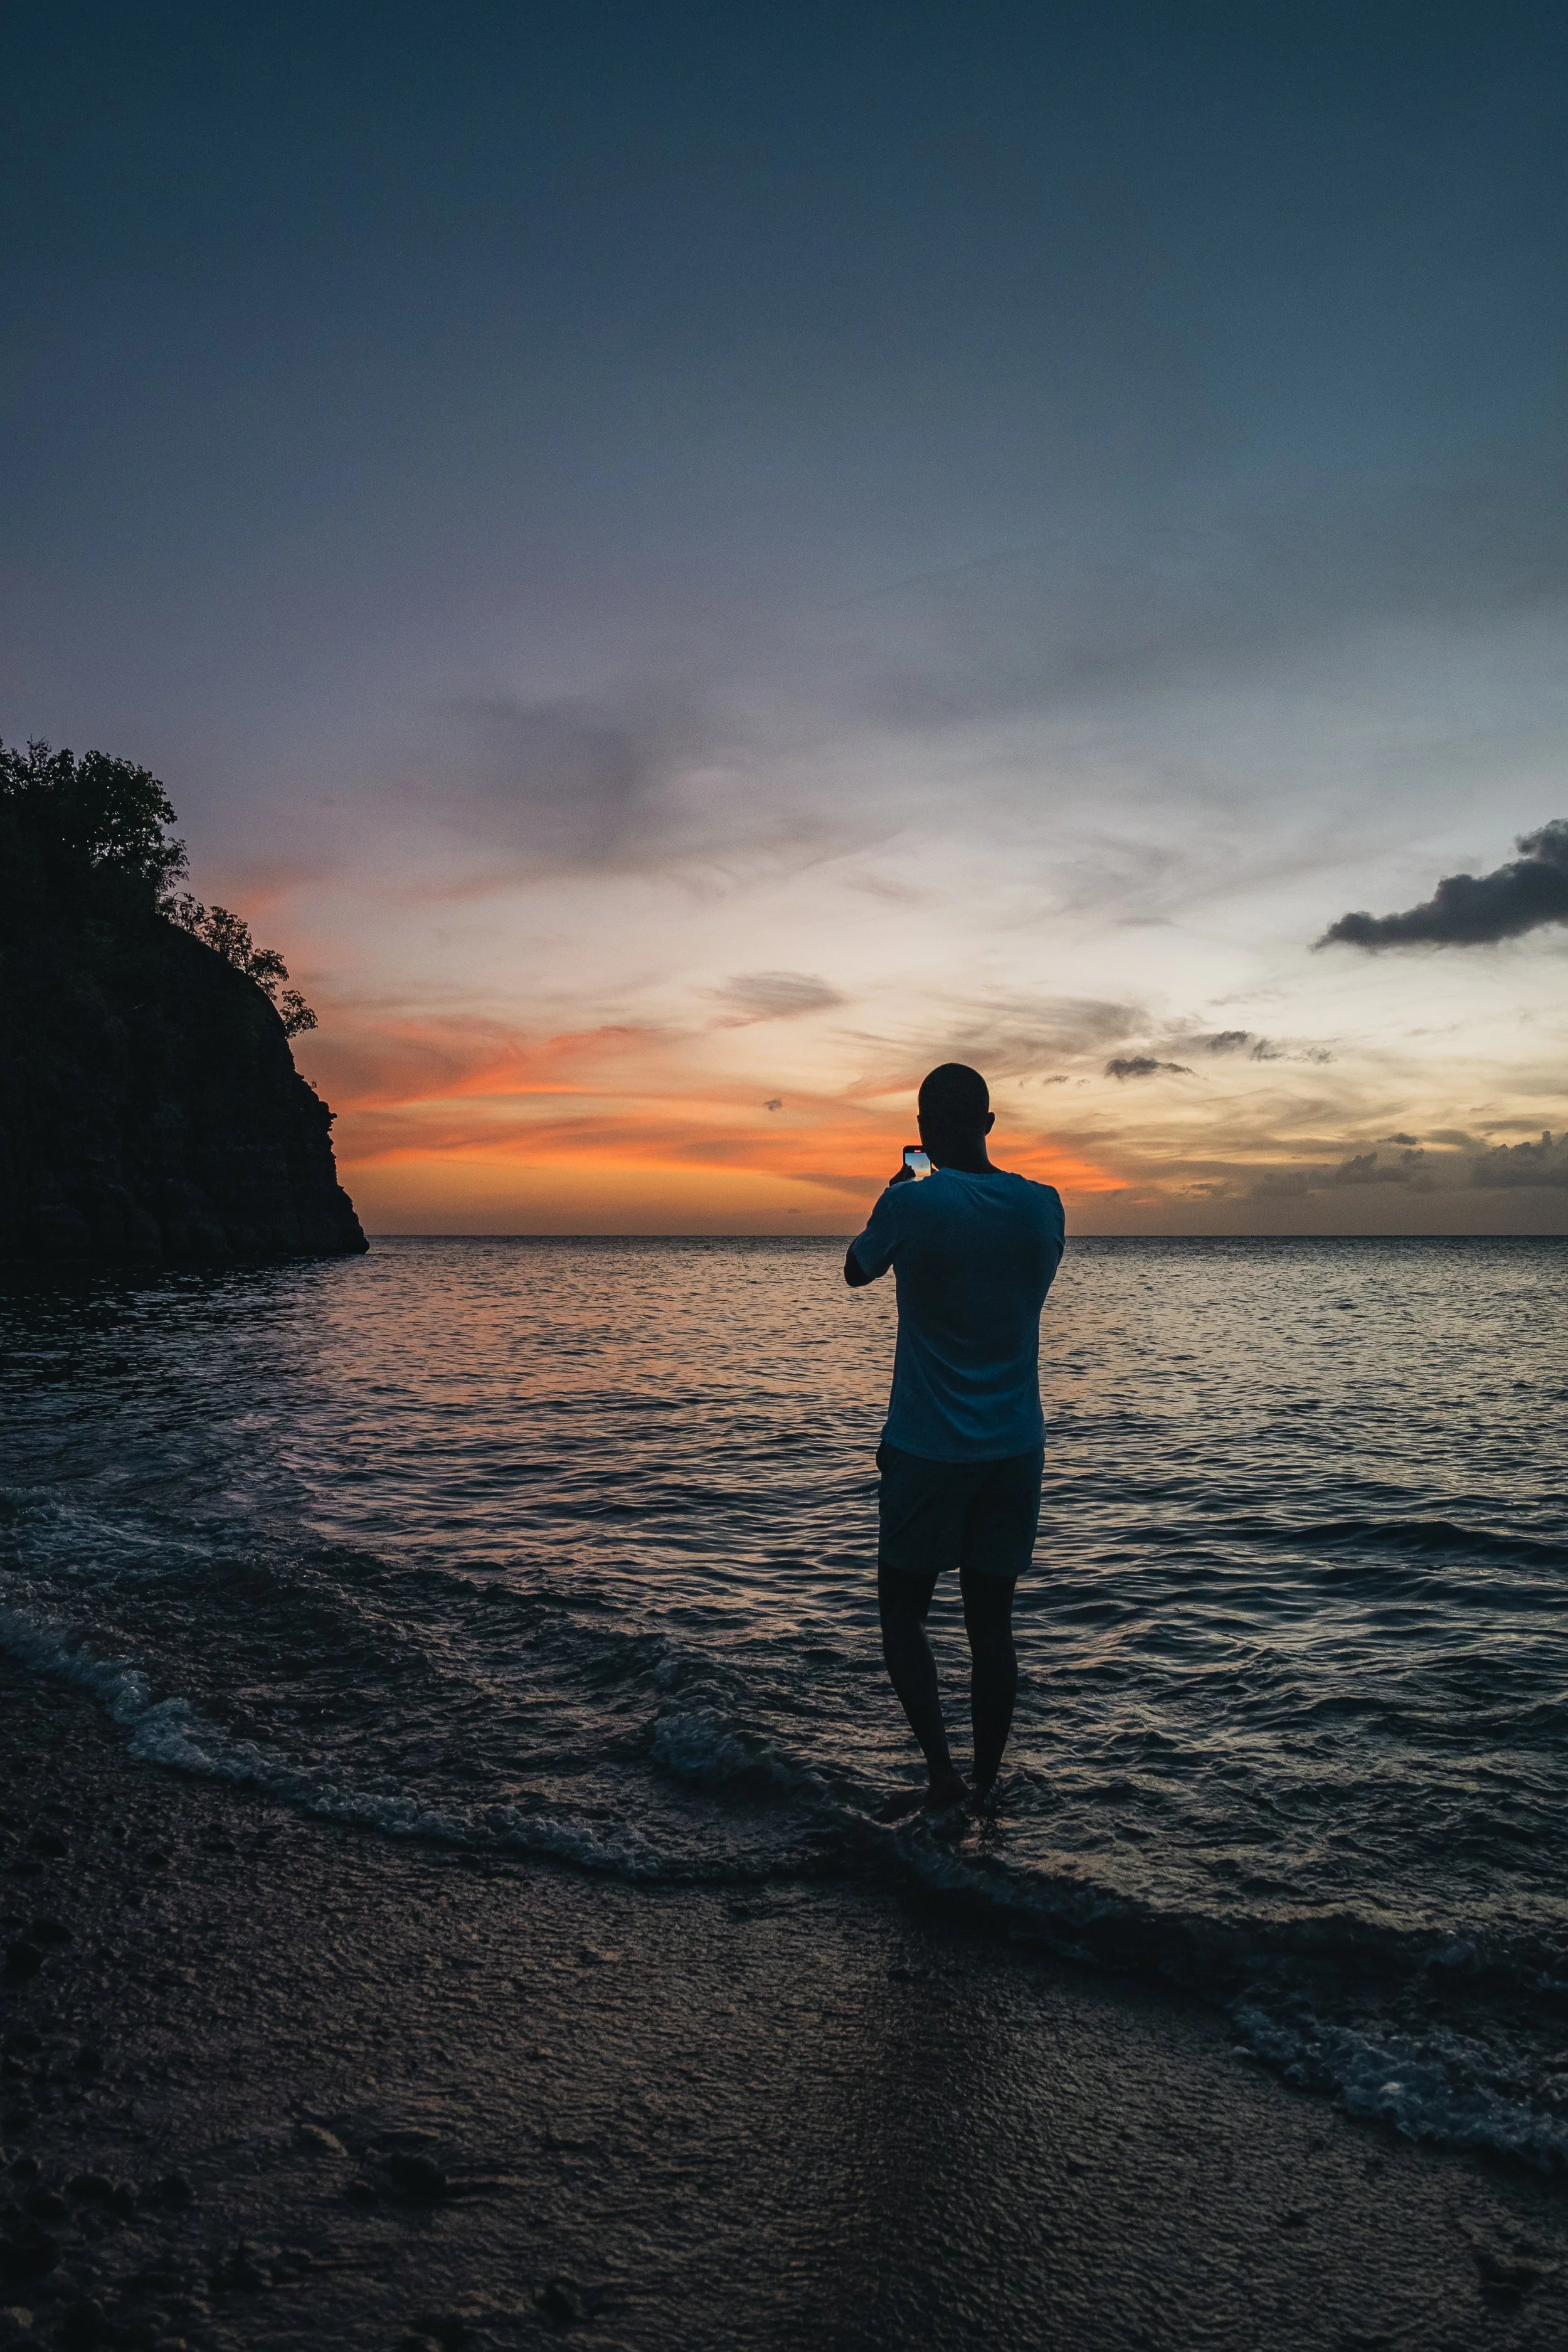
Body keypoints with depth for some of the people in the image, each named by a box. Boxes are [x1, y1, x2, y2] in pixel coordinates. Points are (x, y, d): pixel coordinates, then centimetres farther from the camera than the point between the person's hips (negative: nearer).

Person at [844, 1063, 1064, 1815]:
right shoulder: (1042, 1206, -1)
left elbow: (857, 1271, 6)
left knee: (903, 1613, 11)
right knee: (990, 1621, 12)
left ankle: (942, 1773, 1)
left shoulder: (914, 1204, -14)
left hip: (927, 1449, -4)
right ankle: (987, 1786, 19)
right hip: (1015, 1449, 4)